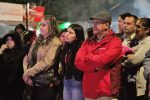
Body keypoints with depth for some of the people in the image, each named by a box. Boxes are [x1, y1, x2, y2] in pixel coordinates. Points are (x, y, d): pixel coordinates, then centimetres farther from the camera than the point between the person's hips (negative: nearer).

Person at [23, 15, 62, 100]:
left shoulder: (55, 43, -9)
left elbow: (46, 63, -19)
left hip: (46, 84, -7)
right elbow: (27, 58, 9)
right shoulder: (37, 41, 13)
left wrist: (28, 73, -15)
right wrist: (26, 74, -7)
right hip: (34, 83, 7)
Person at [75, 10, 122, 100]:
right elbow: (78, 62, 1)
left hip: (106, 92, -5)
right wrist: (96, 66, -12)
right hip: (89, 91, 6)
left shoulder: (115, 42, -5)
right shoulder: (88, 43, 13)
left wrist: (88, 57, 0)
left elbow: (102, 60, -19)